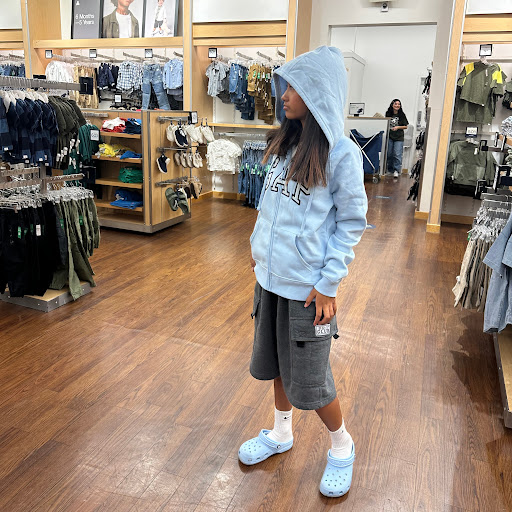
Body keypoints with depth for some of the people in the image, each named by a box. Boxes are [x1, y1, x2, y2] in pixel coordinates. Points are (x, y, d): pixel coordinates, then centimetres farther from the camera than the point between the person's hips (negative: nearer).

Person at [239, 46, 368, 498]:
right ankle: (281, 433, 44)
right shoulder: (284, 144, 6)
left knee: (308, 379, 6)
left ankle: (342, 446, 33)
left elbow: (353, 221, -12)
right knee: (276, 361, 20)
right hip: (271, 274, 7)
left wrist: (329, 283, -15)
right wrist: (258, 245, 13)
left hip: (307, 286, -7)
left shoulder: (340, 153, -15)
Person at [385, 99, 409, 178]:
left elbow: (405, 126, 2)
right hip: (389, 136, 3)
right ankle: (389, 169, 21)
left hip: (399, 138, -3)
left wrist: (398, 127, -11)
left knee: (397, 154, -9)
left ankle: (397, 170, -4)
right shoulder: (388, 114, 6)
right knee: (389, 154, 7)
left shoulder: (402, 115, 0)